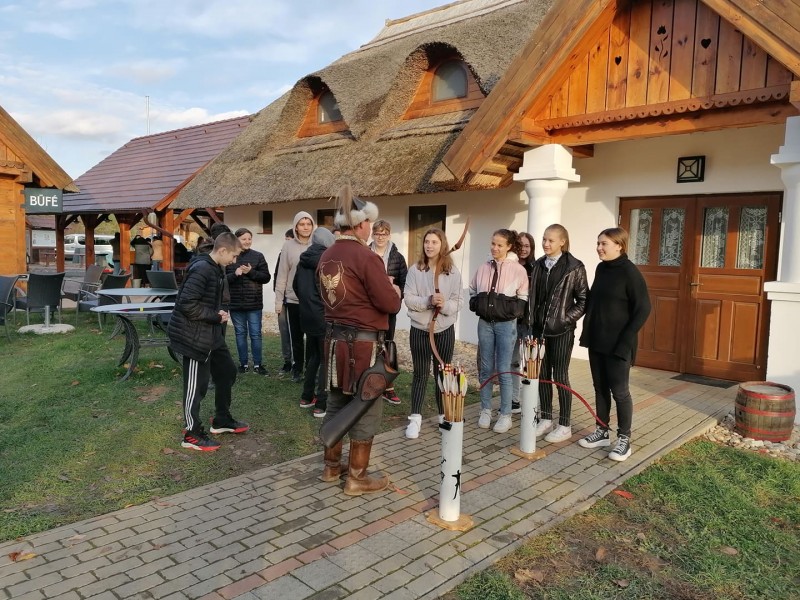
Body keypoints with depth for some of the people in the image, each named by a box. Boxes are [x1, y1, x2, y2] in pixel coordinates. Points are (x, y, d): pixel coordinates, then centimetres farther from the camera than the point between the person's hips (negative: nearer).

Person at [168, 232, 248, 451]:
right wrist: (217, 317, -18)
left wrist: (219, 314, -1)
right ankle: (192, 435, 15)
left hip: (210, 334, 10)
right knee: (197, 385, 0)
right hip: (194, 336, -10)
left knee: (227, 371, 18)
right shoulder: (201, 269, -22)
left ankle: (222, 420, 33)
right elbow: (187, 304, -28)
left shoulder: (216, 269, 10)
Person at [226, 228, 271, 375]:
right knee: (240, 334, 11)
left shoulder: (258, 256, 1)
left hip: (254, 303, 0)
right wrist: (234, 274, -21)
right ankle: (243, 363, 21)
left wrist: (251, 272, -14)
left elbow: (266, 277, -1)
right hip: (235, 303, 1)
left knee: (255, 334, 4)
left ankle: (257, 364, 13)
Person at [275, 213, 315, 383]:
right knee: (296, 337, 12)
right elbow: (282, 275, 1)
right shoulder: (288, 246, -1)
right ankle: (297, 369, 25)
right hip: (294, 300, 1)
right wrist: (278, 300, 0)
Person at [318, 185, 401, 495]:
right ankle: (357, 478, 14)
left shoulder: (327, 256, 6)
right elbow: (390, 304, -18)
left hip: (335, 338, 8)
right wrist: (394, 291, 5)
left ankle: (332, 466, 31)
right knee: (366, 410, 4)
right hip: (363, 342, -8)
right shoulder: (366, 257, -18)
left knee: (336, 404, 18)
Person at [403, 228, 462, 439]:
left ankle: (444, 415, 27)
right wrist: (428, 301, -24)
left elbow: (457, 302, -5)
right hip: (419, 329, -1)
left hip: (445, 330, 1)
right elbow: (408, 298, -9)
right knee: (420, 374, 7)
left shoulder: (453, 272, -2)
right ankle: (415, 418, 16)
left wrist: (445, 305, -25)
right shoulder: (415, 269, -4)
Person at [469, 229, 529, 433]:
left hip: (506, 325, -4)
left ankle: (505, 415, 12)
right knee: (486, 369, 11)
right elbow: (473, 292, 18)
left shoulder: (518, 270, -6)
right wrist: (477, 305, 4)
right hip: (485, 323, 4)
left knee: (504, 370, 0)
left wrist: (511, 310, -8)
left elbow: (524, 299, 1)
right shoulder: (483, 268, 4)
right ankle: (486, 411, 22)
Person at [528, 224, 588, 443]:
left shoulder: (574, 267, -8)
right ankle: (545, 419, 23)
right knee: (542, 375, 10)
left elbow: (583, 299, -6)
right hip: (539, 328, 5)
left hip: (561, 330, -5)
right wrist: (532, 320, 6)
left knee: (560, 376, 0)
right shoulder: (538, 265, 8)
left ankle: (564, 425, 12)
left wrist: (567, 319, -12)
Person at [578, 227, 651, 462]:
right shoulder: (601, 269, 7)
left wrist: (625, 341, -17)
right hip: (597, 341, 7)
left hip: (618, 343, -7)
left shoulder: (629, 272, -13)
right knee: (600, 388, 13)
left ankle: (624, 439, 13)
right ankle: (602, 433, 25)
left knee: (619, 390, 1)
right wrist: (588, 332, 12)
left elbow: (643, 309, -15)